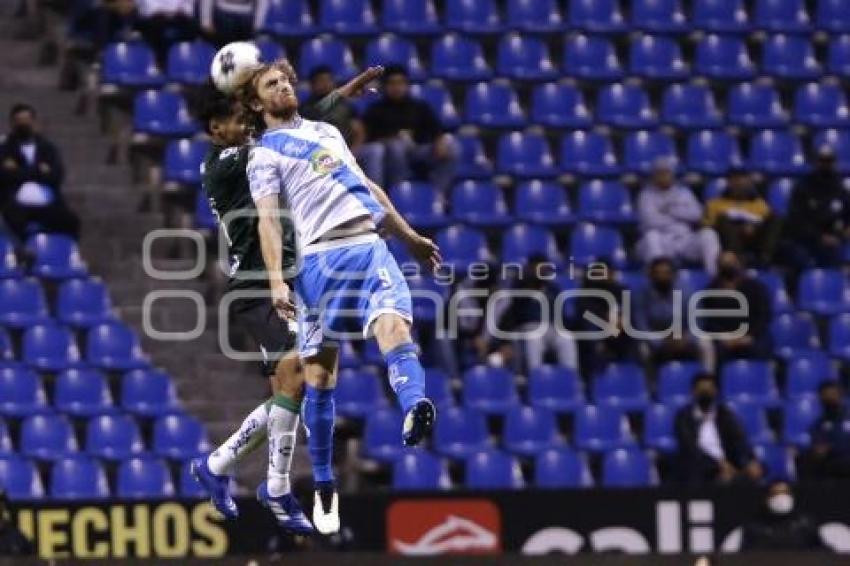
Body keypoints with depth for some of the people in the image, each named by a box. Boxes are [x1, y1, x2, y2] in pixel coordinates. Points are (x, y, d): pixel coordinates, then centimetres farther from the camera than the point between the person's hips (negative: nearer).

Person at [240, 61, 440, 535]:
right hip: (320, 258, -3)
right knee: (320, 371, -2)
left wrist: (411, 237, 32)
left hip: (370, 245, 3)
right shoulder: (266, 154, 9)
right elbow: (268, 217, -3)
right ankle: (324, 488, 8)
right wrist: (276, 279, -16)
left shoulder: (327, 131, 28)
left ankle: (415, 410, -53)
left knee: (393, 322, -26)